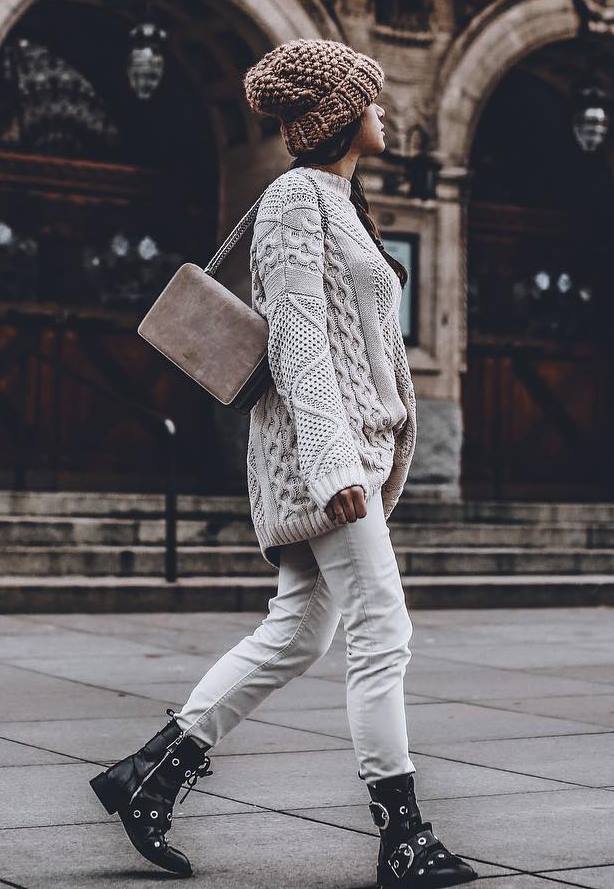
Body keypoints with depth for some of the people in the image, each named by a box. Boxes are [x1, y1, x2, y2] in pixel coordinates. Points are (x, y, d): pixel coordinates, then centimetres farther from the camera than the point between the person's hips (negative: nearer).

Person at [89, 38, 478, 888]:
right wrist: (332, 463, -23)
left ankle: (150, 773, 12)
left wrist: (374, 462, 23)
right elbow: (299, 338, -16)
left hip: (356, 438, 10)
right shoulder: (297, 193, -7)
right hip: (322, 438, -10)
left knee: (295, 635, 8)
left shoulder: (341, 201, 22)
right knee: (382, 631, -8)